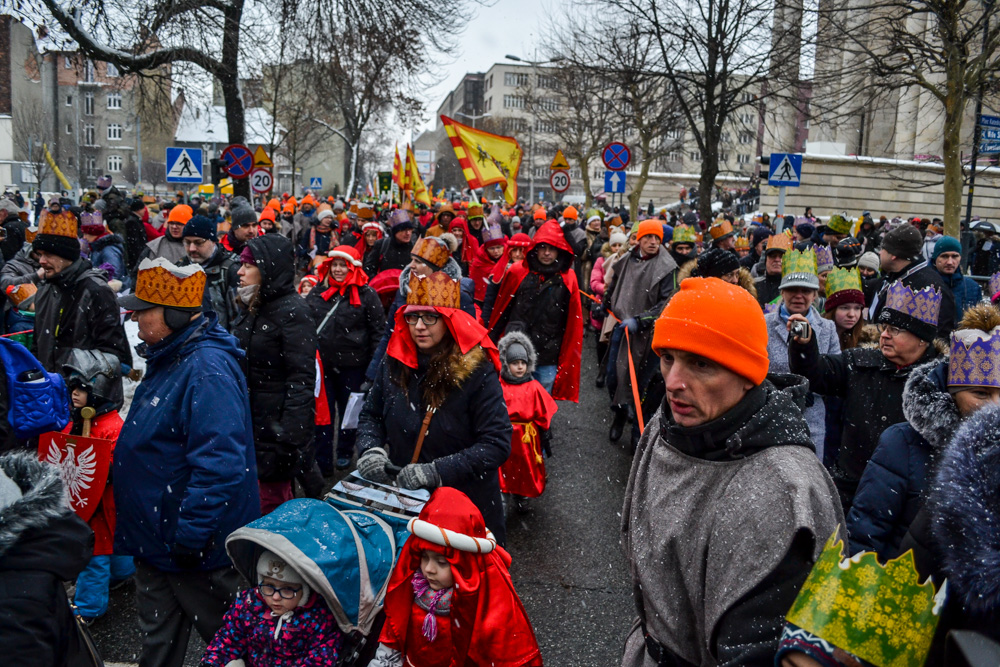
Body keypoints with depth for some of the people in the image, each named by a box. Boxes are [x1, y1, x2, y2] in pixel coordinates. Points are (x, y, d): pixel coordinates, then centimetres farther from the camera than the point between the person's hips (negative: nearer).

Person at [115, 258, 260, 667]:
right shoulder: (166, 358, 8)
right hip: (156, 540, 10)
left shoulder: (207, 369, -26)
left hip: (199, 551, -10)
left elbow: (219, 464, -32)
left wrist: (190, 536, -27)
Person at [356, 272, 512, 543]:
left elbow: (497, 445, -20)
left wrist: (436, 471, -27)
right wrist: (372, 449, -11)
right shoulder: (395, 362, -3)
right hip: (401, 499, 4)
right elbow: (370, 415, 10)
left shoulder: (476, 371, -17)